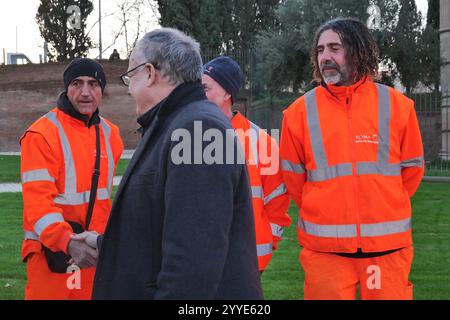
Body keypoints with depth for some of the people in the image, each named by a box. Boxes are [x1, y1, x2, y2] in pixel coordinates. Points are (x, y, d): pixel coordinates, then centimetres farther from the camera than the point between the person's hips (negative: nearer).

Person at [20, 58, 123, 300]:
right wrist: (68, 243, -36)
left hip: (96, 253, 6)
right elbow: (38, 201, -22)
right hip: (52, 253, -6)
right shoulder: (41, 134, -13)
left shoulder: (110, 133, 9)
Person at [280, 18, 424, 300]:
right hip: (324, 249, 0)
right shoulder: (300, 111, 2)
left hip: (388, 245, 0)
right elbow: (293, 176, 10)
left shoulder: (396, 105, 1)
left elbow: (412, 169, 10)